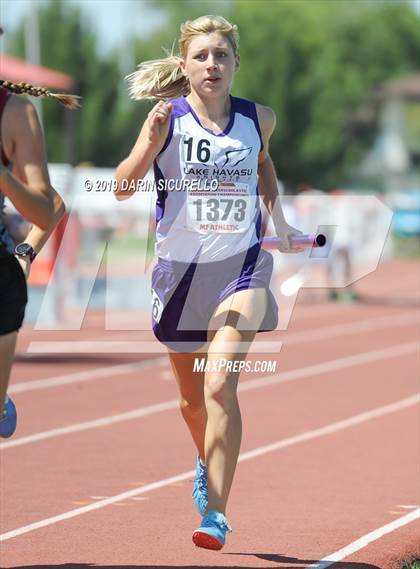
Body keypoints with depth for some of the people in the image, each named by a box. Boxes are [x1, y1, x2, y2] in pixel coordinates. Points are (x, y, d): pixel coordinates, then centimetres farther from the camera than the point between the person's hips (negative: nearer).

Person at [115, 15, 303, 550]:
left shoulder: (259, 119, -1)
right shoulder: (168, 119, -9)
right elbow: (123, 187, -20)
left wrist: (277, 215, 15)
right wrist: (150, 140, -35)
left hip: (241, 267, -1)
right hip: (180, 268, 1)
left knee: (219, 386, -20)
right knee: (192, 397, 17)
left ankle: (216, 513, -17)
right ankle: (208, 464, 49)